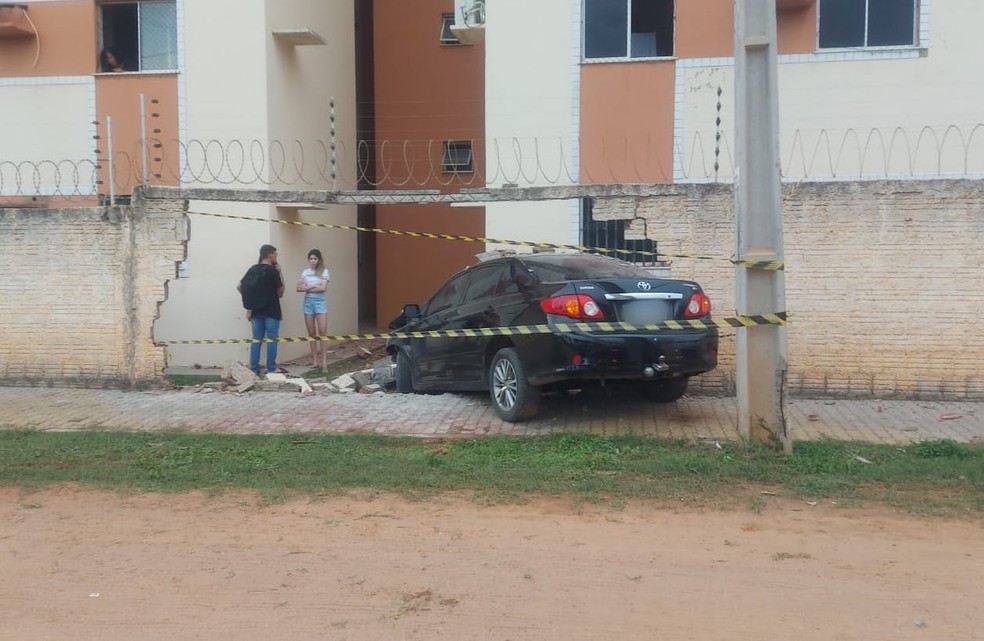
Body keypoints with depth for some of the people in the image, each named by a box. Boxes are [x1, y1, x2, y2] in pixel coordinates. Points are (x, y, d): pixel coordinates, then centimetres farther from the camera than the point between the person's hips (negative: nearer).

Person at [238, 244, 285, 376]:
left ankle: (254, 369, 8)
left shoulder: (252, 269, 6)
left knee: (256, 340, 8)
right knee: (272, 340, 1)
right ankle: (271, 369, 3)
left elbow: (240, 287, 8)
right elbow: (280, 293, -5)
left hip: (256, 310, 6)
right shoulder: (272, 271, -11)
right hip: (271, 311, -6)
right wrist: (280, 273, -1)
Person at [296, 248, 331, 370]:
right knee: (311, 333, 6)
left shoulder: (324, 271, -1)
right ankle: (315, 359, 12)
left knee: (322, 332, -9)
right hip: (308, 301, 4)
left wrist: (307, 287, -4)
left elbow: (323, 288, -12)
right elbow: (299, 288, 0)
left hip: (320, 301, -4)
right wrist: (314, 286, -10)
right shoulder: (305, 272, 9)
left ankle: (324, 361, -9)